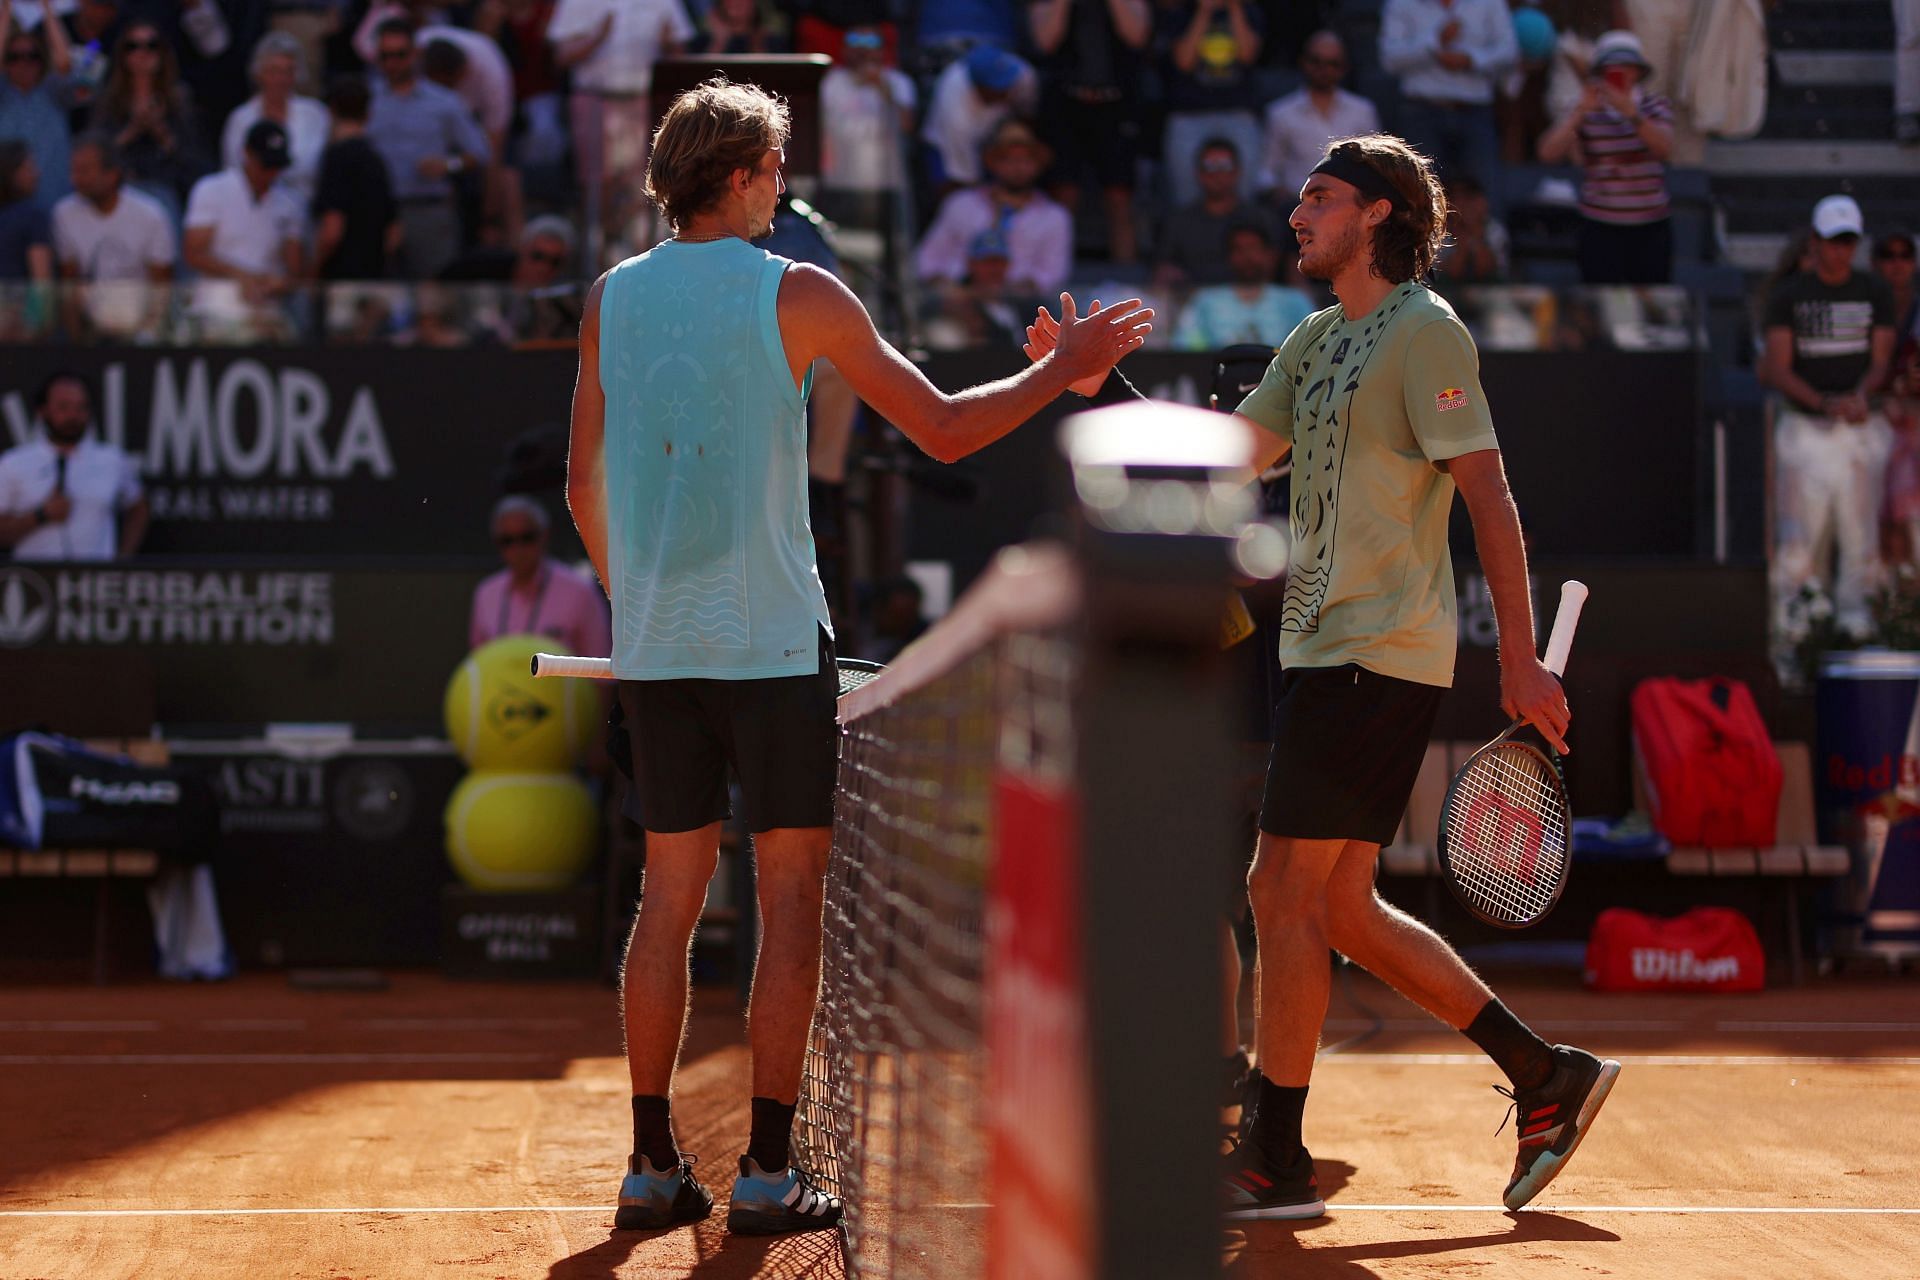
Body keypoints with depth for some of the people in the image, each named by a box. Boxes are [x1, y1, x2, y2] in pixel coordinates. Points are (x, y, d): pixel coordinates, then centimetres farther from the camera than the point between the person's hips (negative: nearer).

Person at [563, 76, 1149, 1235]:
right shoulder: (798, 296, -6)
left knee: (670, 896, 10)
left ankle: (654, 1163, 9)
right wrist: (1065, 368, 9)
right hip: (773, 642, -4)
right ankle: (769, 1171, -1)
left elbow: (584, 487, 11)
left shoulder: (612, 299, 7)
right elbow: (945, 429, -3)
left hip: (654, 648, 5)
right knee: (791, 894, 2)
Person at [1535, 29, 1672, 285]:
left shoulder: (1655, 107, 6)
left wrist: (1630, 111, -28)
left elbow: (1663, 146, -15)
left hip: (1650, 228, 1)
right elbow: (1549, 153, -10)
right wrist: (1581, 111, -19)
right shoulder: (1586, 112, 3)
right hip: (1601, 228, -1)